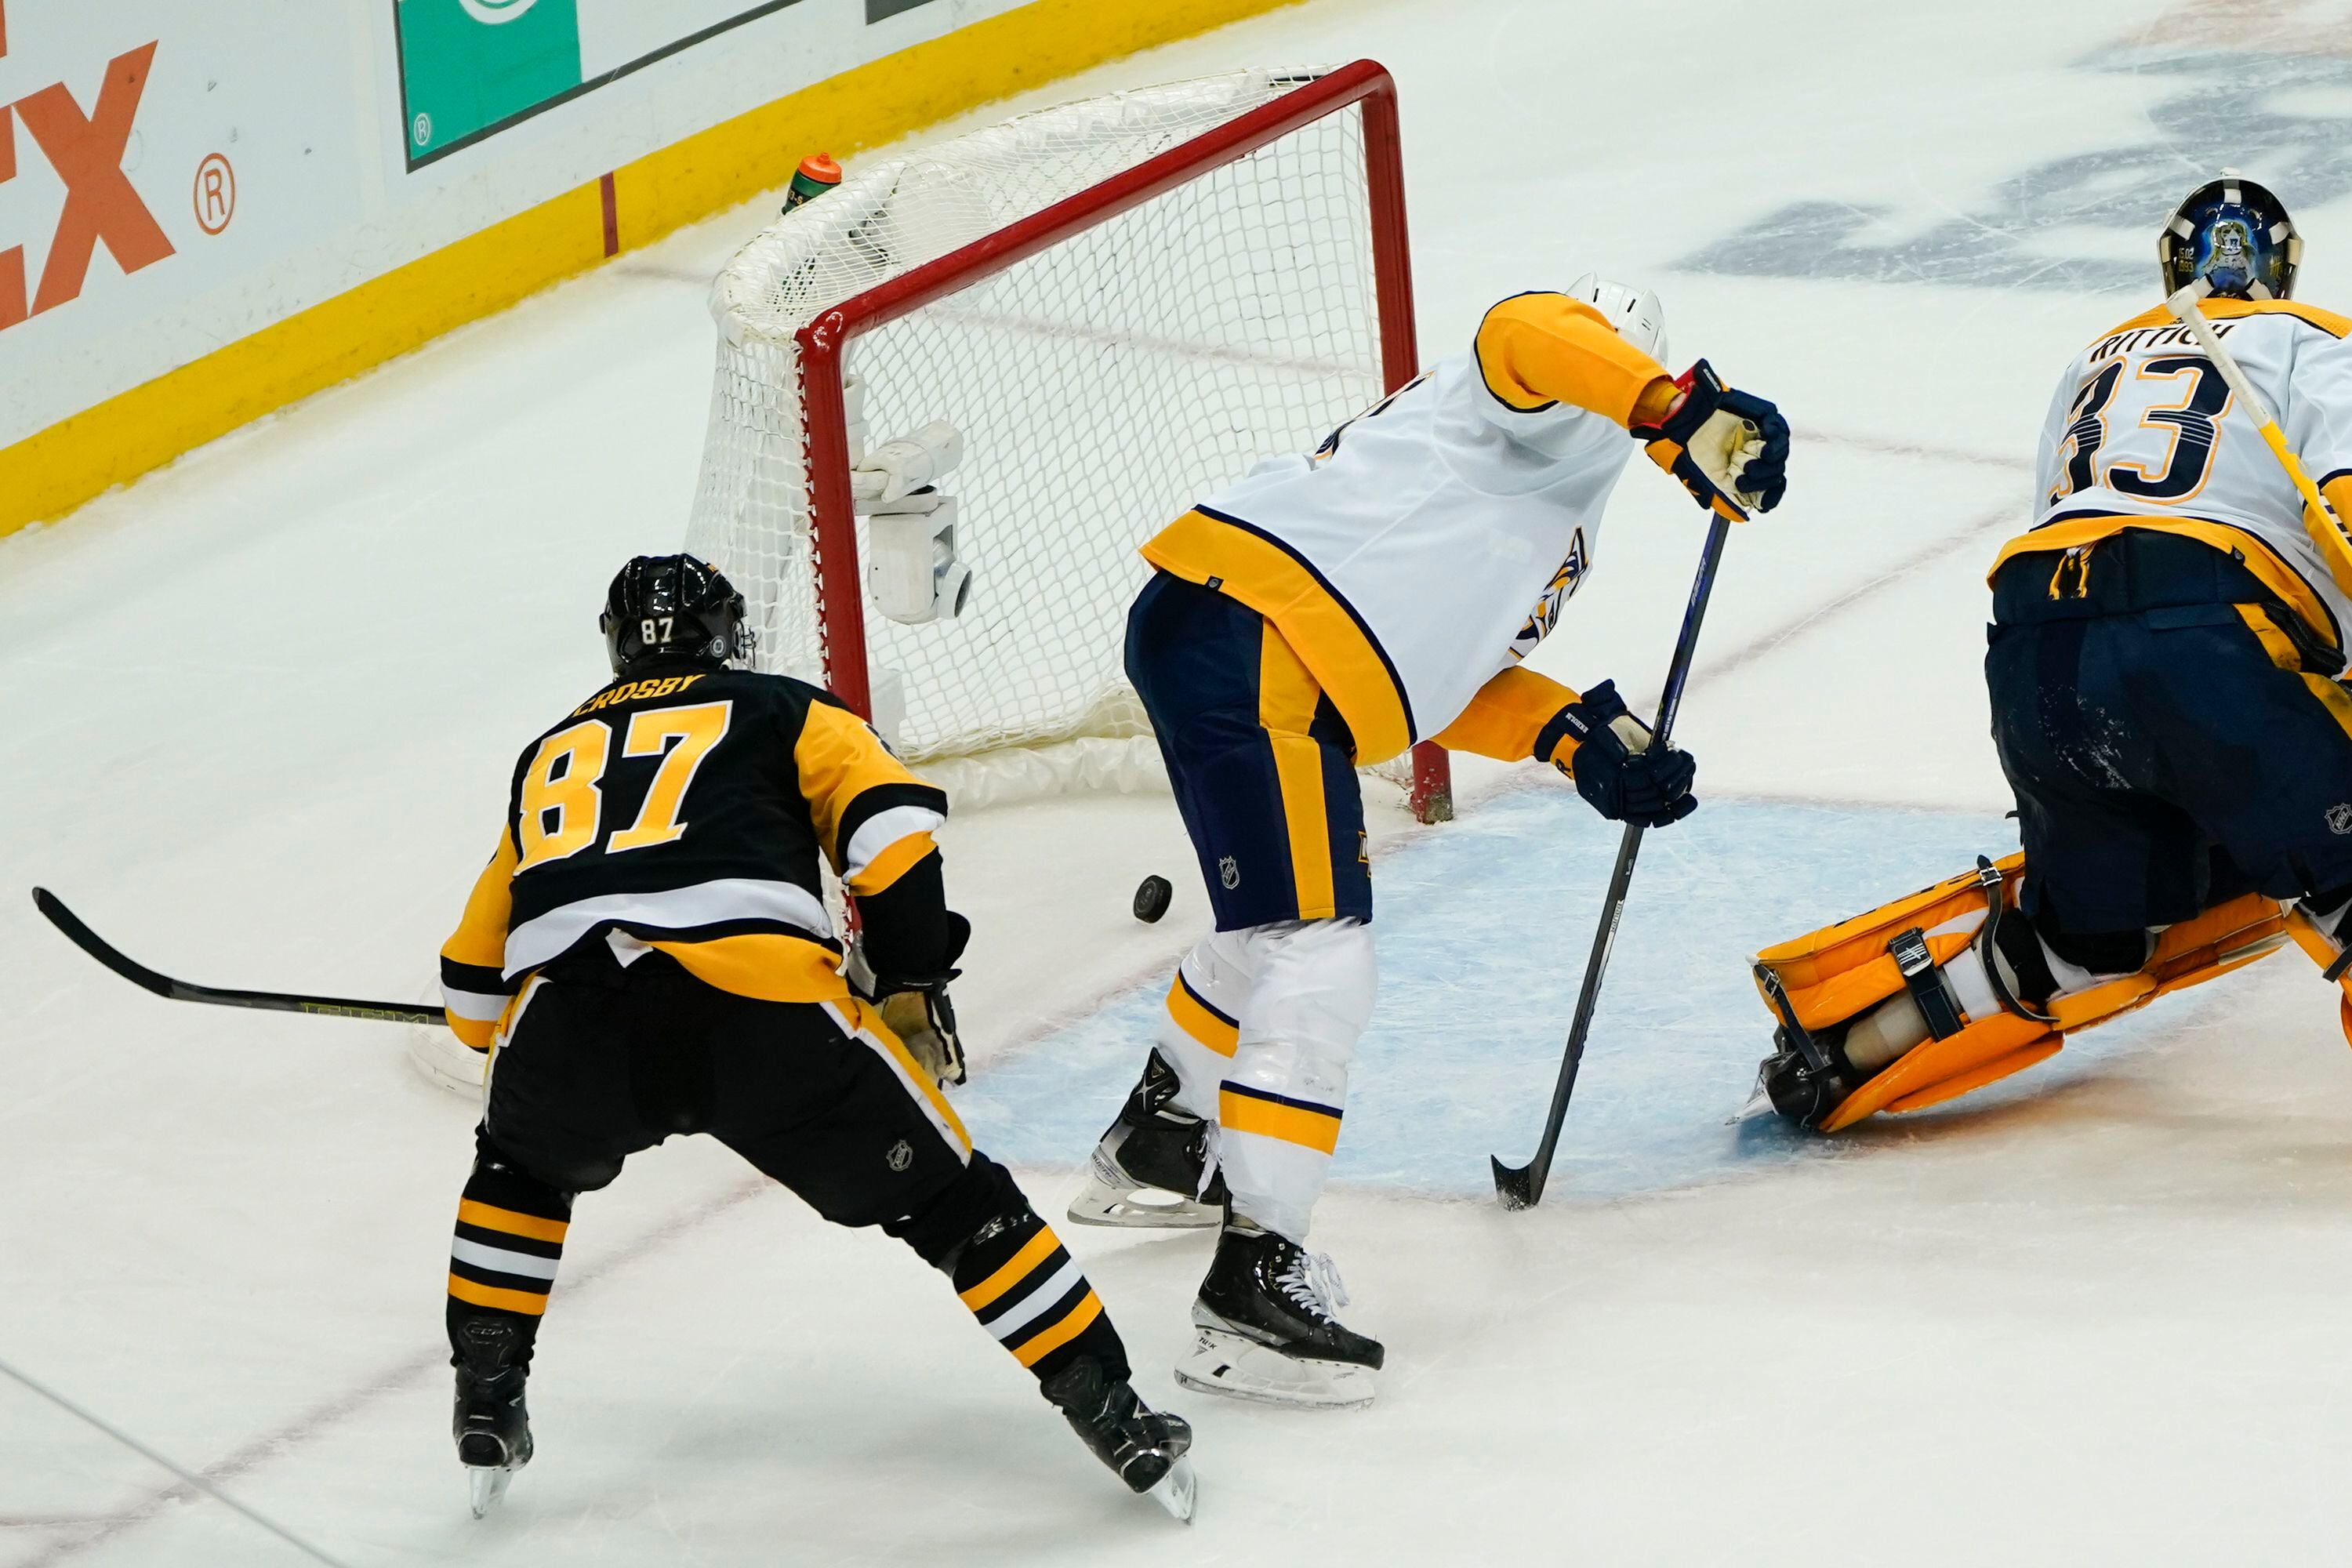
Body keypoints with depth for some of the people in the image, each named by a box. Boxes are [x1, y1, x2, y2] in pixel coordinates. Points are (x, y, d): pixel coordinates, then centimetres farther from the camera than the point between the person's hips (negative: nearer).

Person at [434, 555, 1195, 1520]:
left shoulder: (551, 753, 38)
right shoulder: (784, 713, 29)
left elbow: (474, 986, 40)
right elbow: (892, 826, 9)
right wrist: (910, 989, 18)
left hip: (567, 1014, 2)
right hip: (762, 1004, -2)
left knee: (521, 1164, 36)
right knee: (948, 1200, 13)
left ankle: (486, 1408, 31)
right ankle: (1117, 1422, 9)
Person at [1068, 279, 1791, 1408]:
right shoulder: (1573, 418, 4)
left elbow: (1435, 670, 26)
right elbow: (1530, 338, -21)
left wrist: (1580, 738, 17)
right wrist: (1687, 413, -32)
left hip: (1197, 632, 11)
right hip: (1254, 649, -11)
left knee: (1287, 926, 32)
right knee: (1317, 966, -14)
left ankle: (1155, 1148, 52)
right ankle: (1254, 1285, -18)